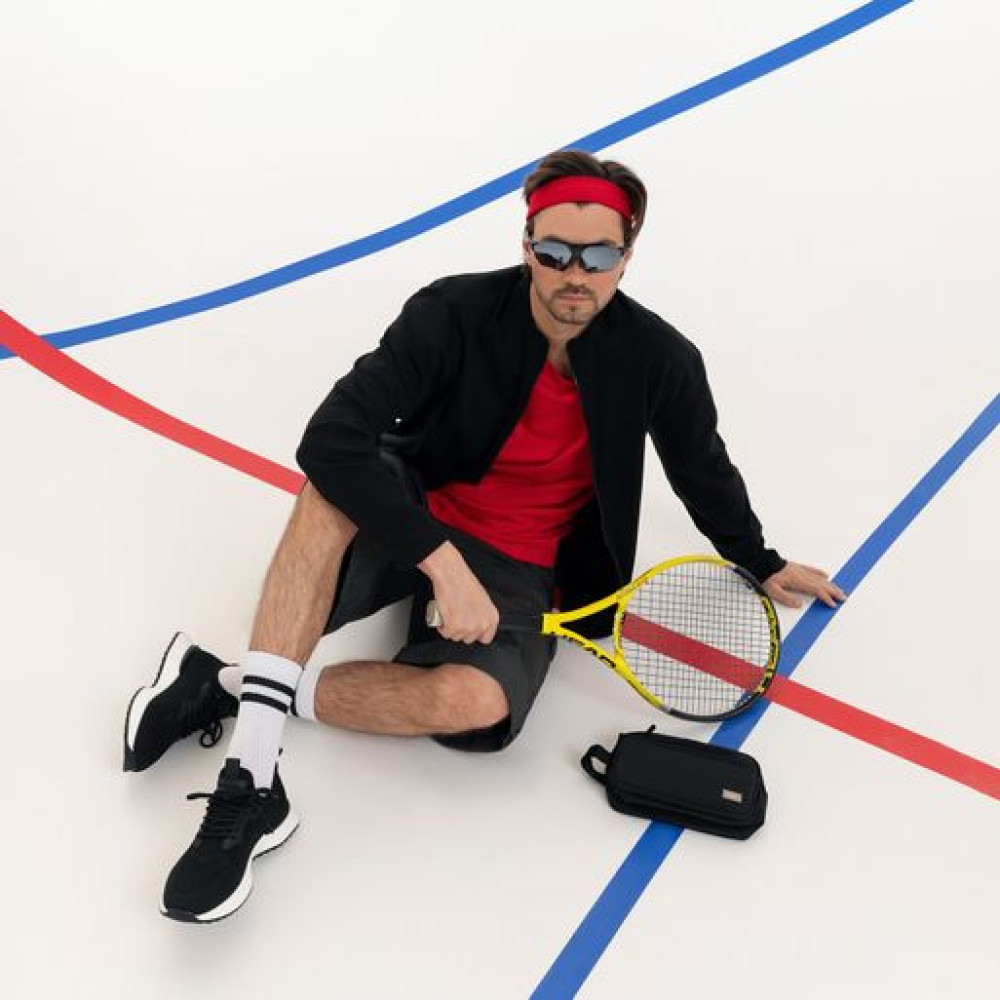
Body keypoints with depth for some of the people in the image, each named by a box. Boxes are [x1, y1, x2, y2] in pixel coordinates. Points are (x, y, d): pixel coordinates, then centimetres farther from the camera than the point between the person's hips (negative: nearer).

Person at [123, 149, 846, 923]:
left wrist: (759, 563, 23)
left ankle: (233, 685, -16)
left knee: (476, 703, -33)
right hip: (411, 524, 0)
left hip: (519, 575, 0)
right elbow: (330, 440, -28)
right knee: (338, 481, -34)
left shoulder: (660, 360, -10)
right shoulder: (454, 313, -17)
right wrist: (443, 562, -34)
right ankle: (250, 778, -35)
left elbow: (704, 468, 11)